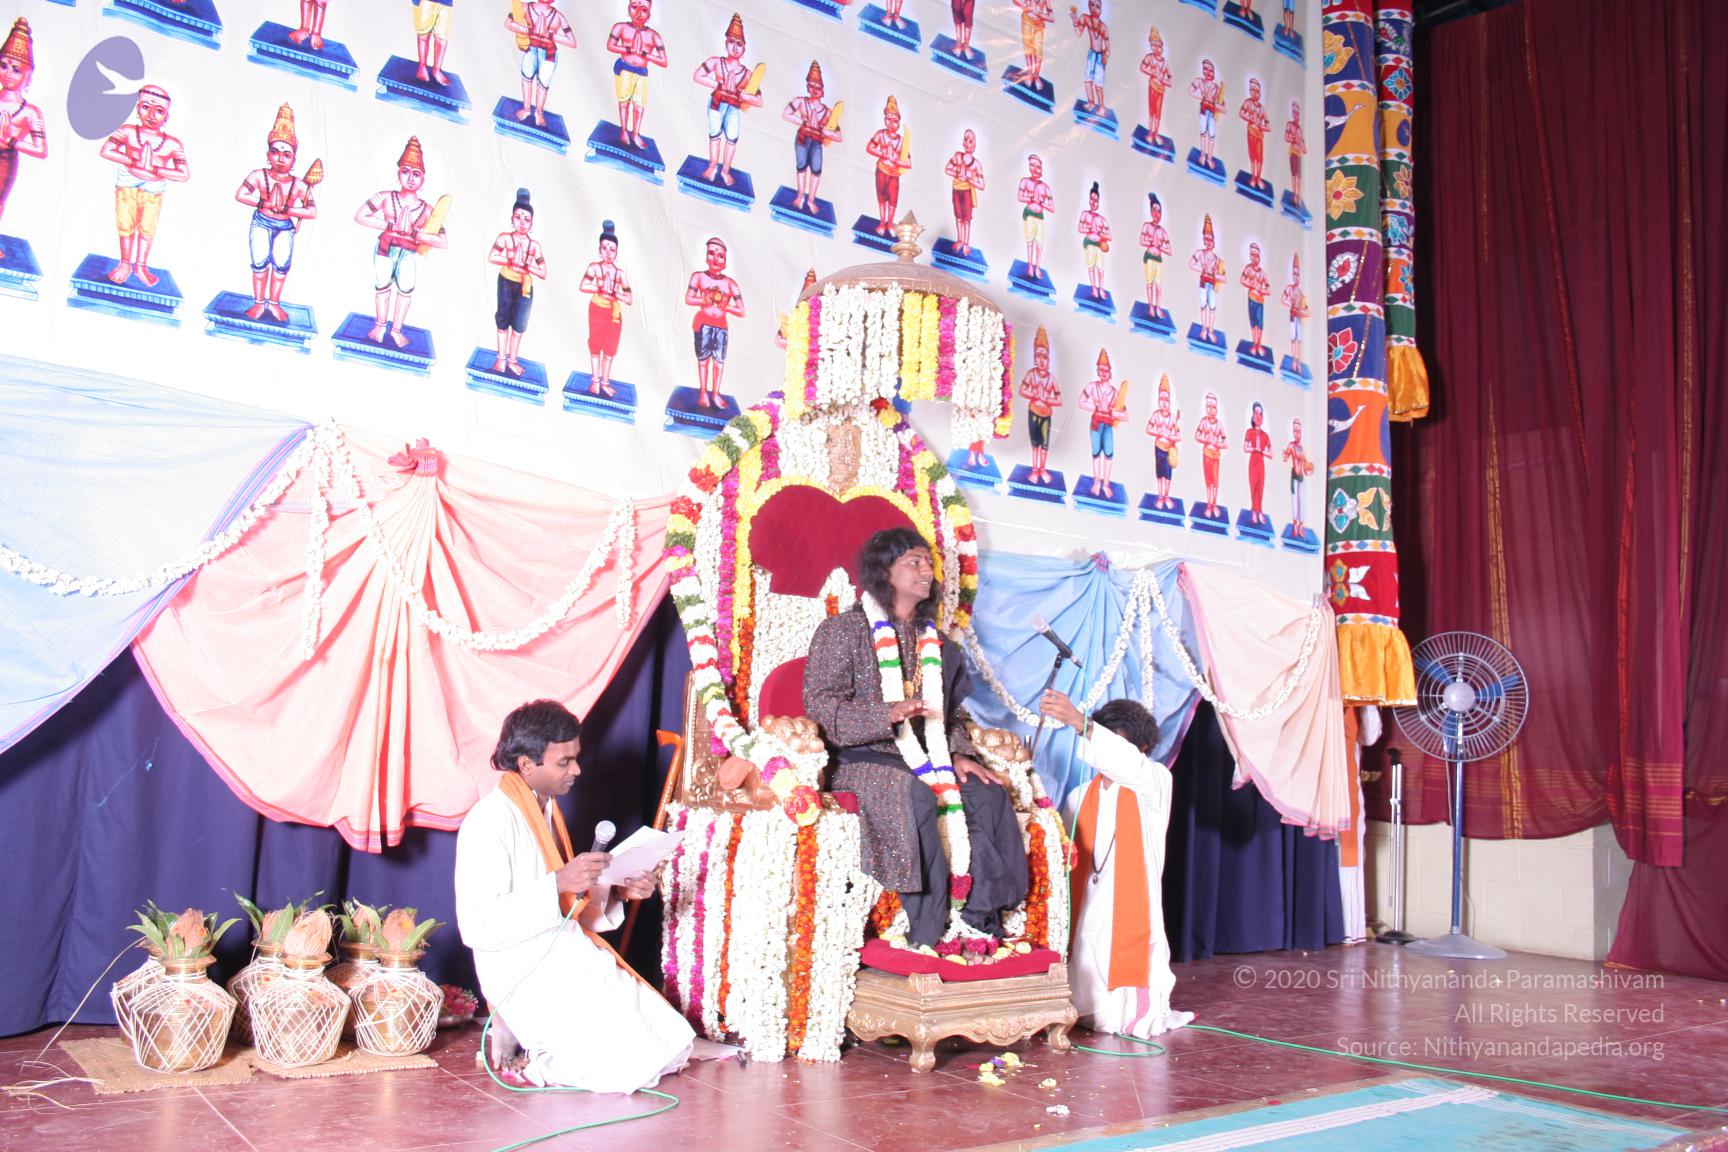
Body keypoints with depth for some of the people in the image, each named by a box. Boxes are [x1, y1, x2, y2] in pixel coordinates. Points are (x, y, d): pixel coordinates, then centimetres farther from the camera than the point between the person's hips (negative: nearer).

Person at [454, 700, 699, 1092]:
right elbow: (478, 927, -24)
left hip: (571, 957, 9)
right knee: (629, 1067, -20)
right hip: (527, 974, -9)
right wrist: (557, 884, -30)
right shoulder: (489, 821, -15)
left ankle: (541, 1045, 12)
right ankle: (529, 1058, 2)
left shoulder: (546, 809, 14)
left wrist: (617, 892, 2)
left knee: (675, 1043, 1)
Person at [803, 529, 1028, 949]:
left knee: (989, 793, -20)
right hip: (860, 760, -6)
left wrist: (959, 754, 2)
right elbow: (819, 706, -9)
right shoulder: (843, 631, 0)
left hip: (923, 760, 6)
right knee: (913, 794, -36)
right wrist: (886, 715, -23)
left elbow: (952, 714, 23)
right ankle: (927, 936, -32)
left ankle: (981, 922, -19)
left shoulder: (935, 643, 20)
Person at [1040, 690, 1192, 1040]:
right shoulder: (1080, 797, 12)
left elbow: (1128, 763, -26)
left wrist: (1080, 722, -40)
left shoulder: (1155, 781, -3)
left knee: (1135, 1019, -3)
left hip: (1132, 913, -4)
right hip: (1087, 915, 4)